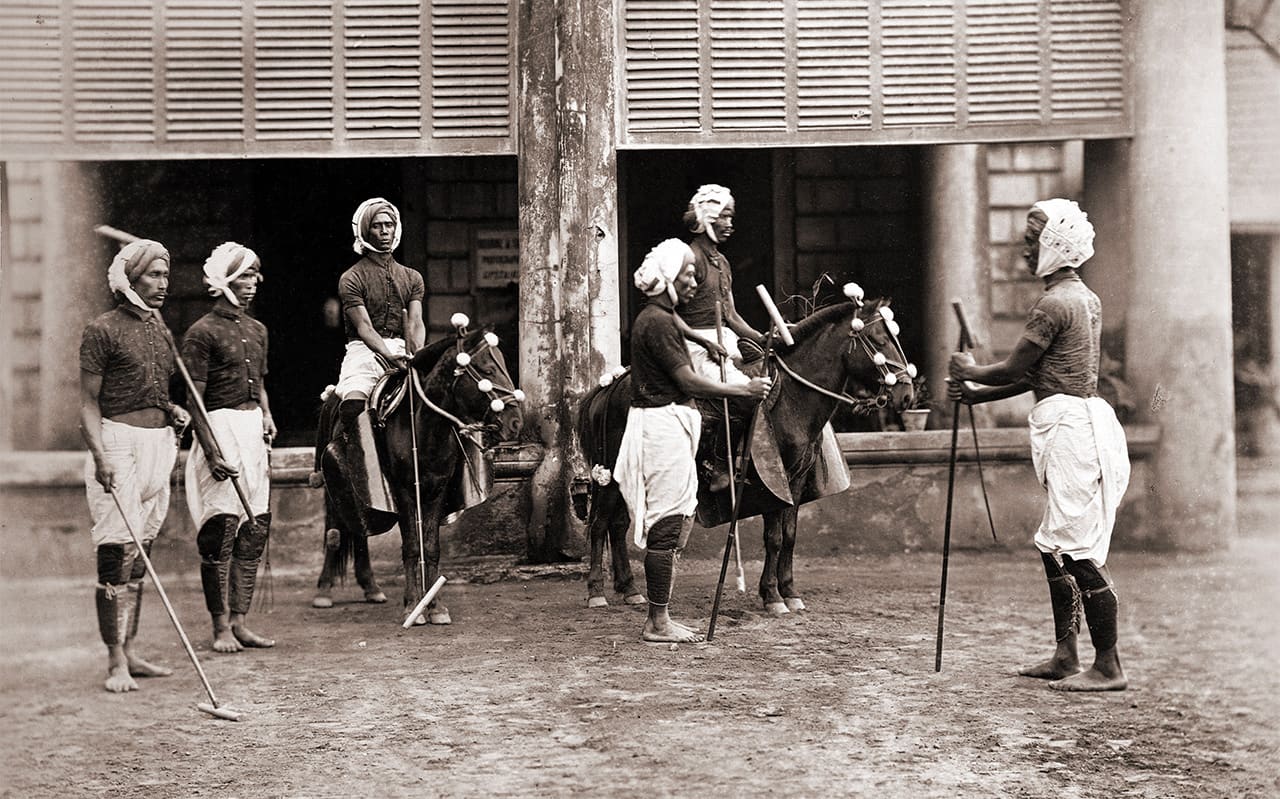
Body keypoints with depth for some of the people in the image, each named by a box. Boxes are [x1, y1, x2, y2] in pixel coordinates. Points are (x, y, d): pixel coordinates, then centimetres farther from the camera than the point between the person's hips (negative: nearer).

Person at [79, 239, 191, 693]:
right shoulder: (103, 331, -6)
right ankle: (116, 662, -6)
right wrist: (100, 455, -20)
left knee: (140, 553, 9)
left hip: (158, 442, 7)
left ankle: (129, 652, 15)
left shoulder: (159, 328, 16)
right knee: (117, 553, -9)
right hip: (119, 441, -7)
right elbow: (88, 401, -8)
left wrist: (173, 411, 5)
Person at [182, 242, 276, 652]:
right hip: (221, 428, -7)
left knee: (255, 529, 6)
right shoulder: (203, 332, -7)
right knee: (220, 529, -7)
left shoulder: (257, 330, 15)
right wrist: (212, 452, -18)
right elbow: (194, 399, -11)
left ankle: (239, 621, 14)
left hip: (253, 429, 7)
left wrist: (267, 415, 7)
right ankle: (221, 626, 1)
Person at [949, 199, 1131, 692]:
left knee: (1079, 551, -6)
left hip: (1070, 424, -10)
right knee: (1056, 547, 14)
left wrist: (970, 373, 9)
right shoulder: (1085, 298, 17)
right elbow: (1039, 375, 20)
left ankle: (1108, 667, -1)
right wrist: (977, 394, 20)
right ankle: (1065, 657, 19)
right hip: (1083, 416, 10)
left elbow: (1013, 371, -11)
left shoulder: (1054, 303, -14)